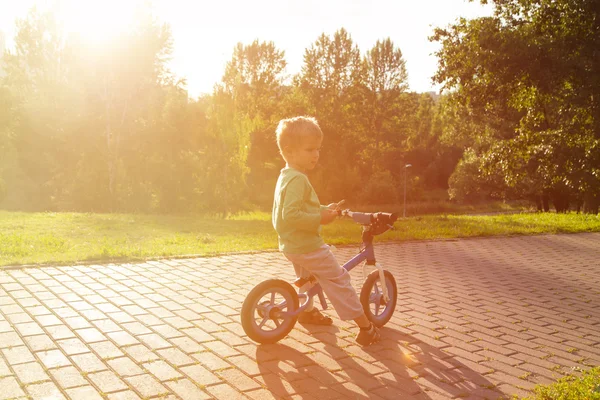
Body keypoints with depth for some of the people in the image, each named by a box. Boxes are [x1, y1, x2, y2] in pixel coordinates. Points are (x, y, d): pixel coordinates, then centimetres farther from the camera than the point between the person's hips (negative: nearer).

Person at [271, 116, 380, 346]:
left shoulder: (285, 177, 11)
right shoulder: (297, 179, -23)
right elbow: (291, 215, -32)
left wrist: (324, 210, 13)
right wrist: (320, 218, -26)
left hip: (290, 245, 10)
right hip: (307, 246, -10)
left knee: (307, 278, 32)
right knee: (338, 279, -4)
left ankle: (307, 311, 51)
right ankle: (365, 327, 0)